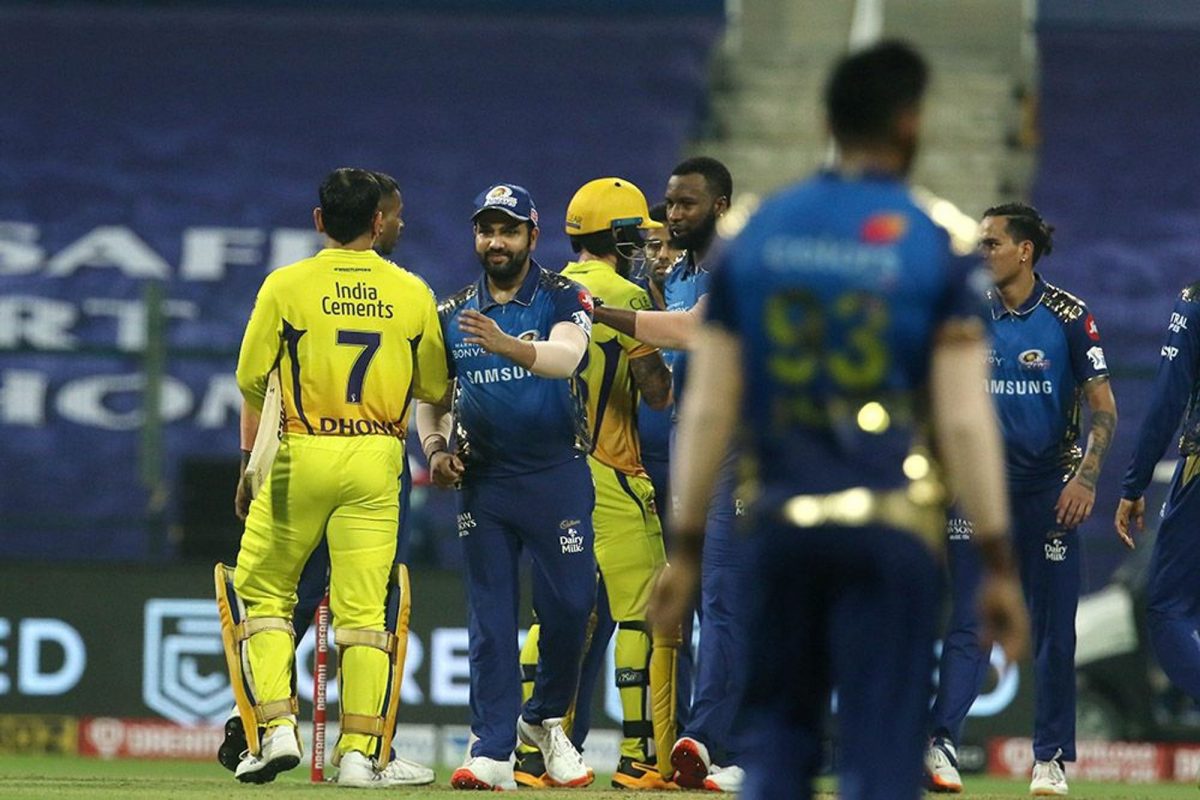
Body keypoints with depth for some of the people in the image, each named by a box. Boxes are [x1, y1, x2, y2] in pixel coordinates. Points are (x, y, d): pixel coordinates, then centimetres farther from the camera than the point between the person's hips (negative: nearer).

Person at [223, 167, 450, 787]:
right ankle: (359, 752, -1)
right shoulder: (412, 294, 2)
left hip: (303, 456, -1)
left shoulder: (287, 285, -3)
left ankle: (277, 728, -1)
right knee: (363, 609, 3)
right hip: (377, 462, 2)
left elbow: (251, 379, 0)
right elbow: (435, 389, 6)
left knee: (264, 592, 12)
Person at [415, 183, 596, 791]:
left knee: (569, 604, -2)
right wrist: (436, 448, -3)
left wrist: (509, 346, -45)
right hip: (484, 482, 3)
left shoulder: (563, 300, -5)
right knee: (490, 618, 0)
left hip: (558, 475, -3)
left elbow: (565, 356, -26)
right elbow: (431, 398, 16)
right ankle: (492, 751, -1)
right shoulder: (452, 315, 8)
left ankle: (545, 719, 23)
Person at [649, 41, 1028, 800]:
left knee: (778, 736, 15)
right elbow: (966, 422, -9)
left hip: (784, 522, 3)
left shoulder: (759, 234, 5)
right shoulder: (931, 247, -5)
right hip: (889, 529, -3)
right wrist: (999, 564, -4)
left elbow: (707, 411, 5)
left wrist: (687, 548, 11)